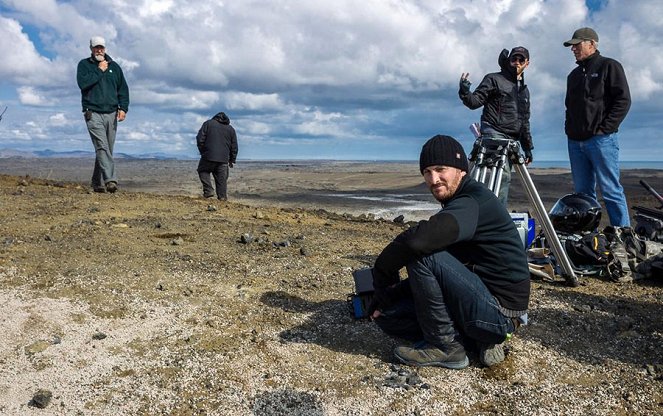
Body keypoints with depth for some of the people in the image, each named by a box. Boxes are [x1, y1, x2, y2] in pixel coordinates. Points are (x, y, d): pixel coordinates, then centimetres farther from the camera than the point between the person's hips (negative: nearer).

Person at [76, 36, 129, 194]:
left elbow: (123, 88, 14)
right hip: (93, 113, -4)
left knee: (106, 149, 5)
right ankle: (110, 180, -29)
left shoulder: (114, 66, 17)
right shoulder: (84, 64, 8)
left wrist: (123, 108, 1)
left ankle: (97, 183, 15)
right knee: (102, 147, -18)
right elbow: (83, 83, -10)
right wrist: (99, 71, -6)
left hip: (111, 114, 4)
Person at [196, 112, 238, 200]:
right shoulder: (231, 129, 15)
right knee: (222, 178, 8)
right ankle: (222, 196, 5)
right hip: (224, 159, 3)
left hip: (209, 156, -2)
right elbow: (234, 147, 14)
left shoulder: (208, 124, 7)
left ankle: (208, 190, 1)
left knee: (203, 171, 16)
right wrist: (232, 160, 19)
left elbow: (200, 139, -1)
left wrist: (202, 152, 9)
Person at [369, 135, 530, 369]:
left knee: (422, 255, -24)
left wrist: (382, 272, -19)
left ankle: (446, 347, -8)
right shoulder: (456, 203, 11)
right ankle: (481, 340, 6)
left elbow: (418, 240, -37)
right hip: (489, 305, 10)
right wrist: (387, 295, 0)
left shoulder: (476, 202, -20)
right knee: (388, 314, 6)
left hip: (501, 312, -10)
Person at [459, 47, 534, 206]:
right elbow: (475, 102, -4)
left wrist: (528, 148, 22)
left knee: (504, 177, 3)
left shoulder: (524, 90, 26)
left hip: (511, 140, 7)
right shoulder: (494, 79, 6)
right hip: (494, 134, -7)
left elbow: (524, 122, 27)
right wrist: (465, 92, -26)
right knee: (503, 175, -21)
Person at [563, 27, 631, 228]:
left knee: (611, 191, -8)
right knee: (583, 192, 7)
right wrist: (569, 128, 10)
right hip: (575, 141, 7)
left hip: (601, 140, -6)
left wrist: (605, 128, -12)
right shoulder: (574, 74, 21)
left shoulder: (609, 66, 2)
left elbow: (623, 100, -6)